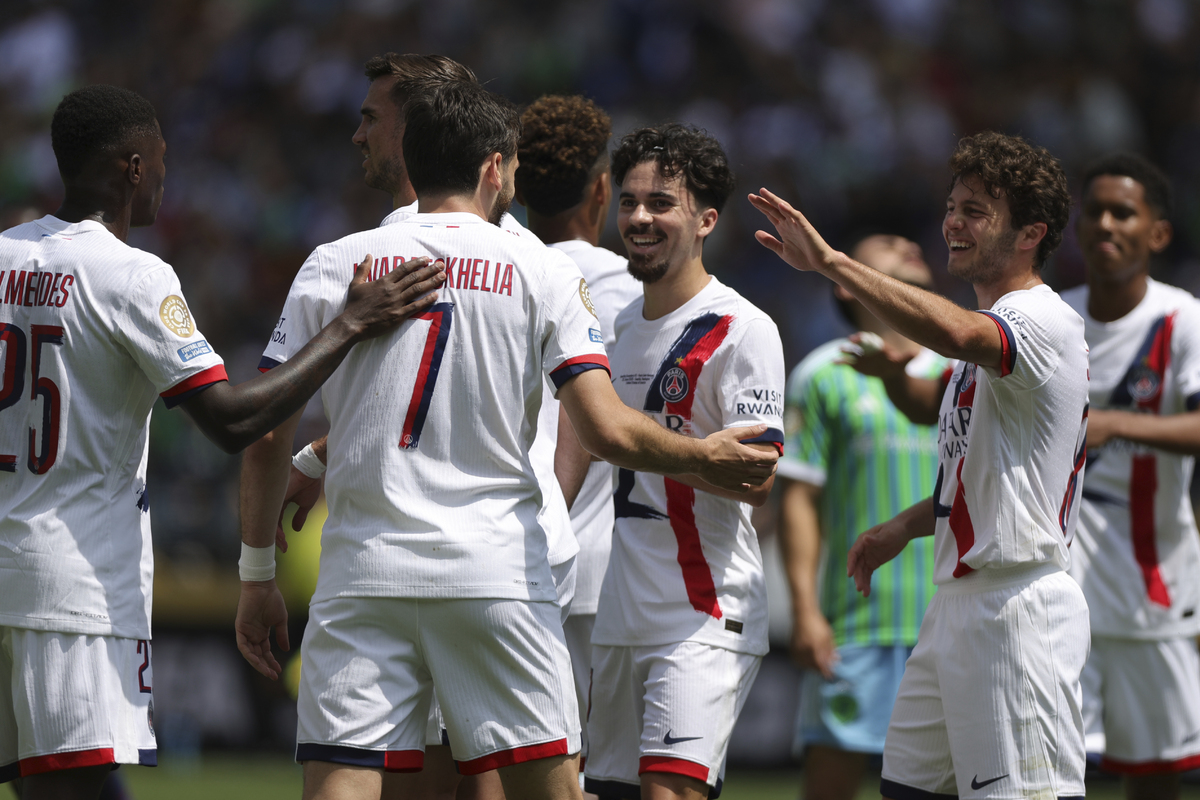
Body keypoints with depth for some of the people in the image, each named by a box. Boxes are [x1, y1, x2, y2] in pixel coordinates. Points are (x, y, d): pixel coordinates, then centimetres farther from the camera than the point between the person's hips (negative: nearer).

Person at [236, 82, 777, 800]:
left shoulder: (332, 266, 7)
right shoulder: (542, 270, 3)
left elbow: (267, 431, 5)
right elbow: (607, 431, -5)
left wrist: (258, 574, 13)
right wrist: (706, 457, 13)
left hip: (363, 572, 1)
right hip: (497, 571, -1)